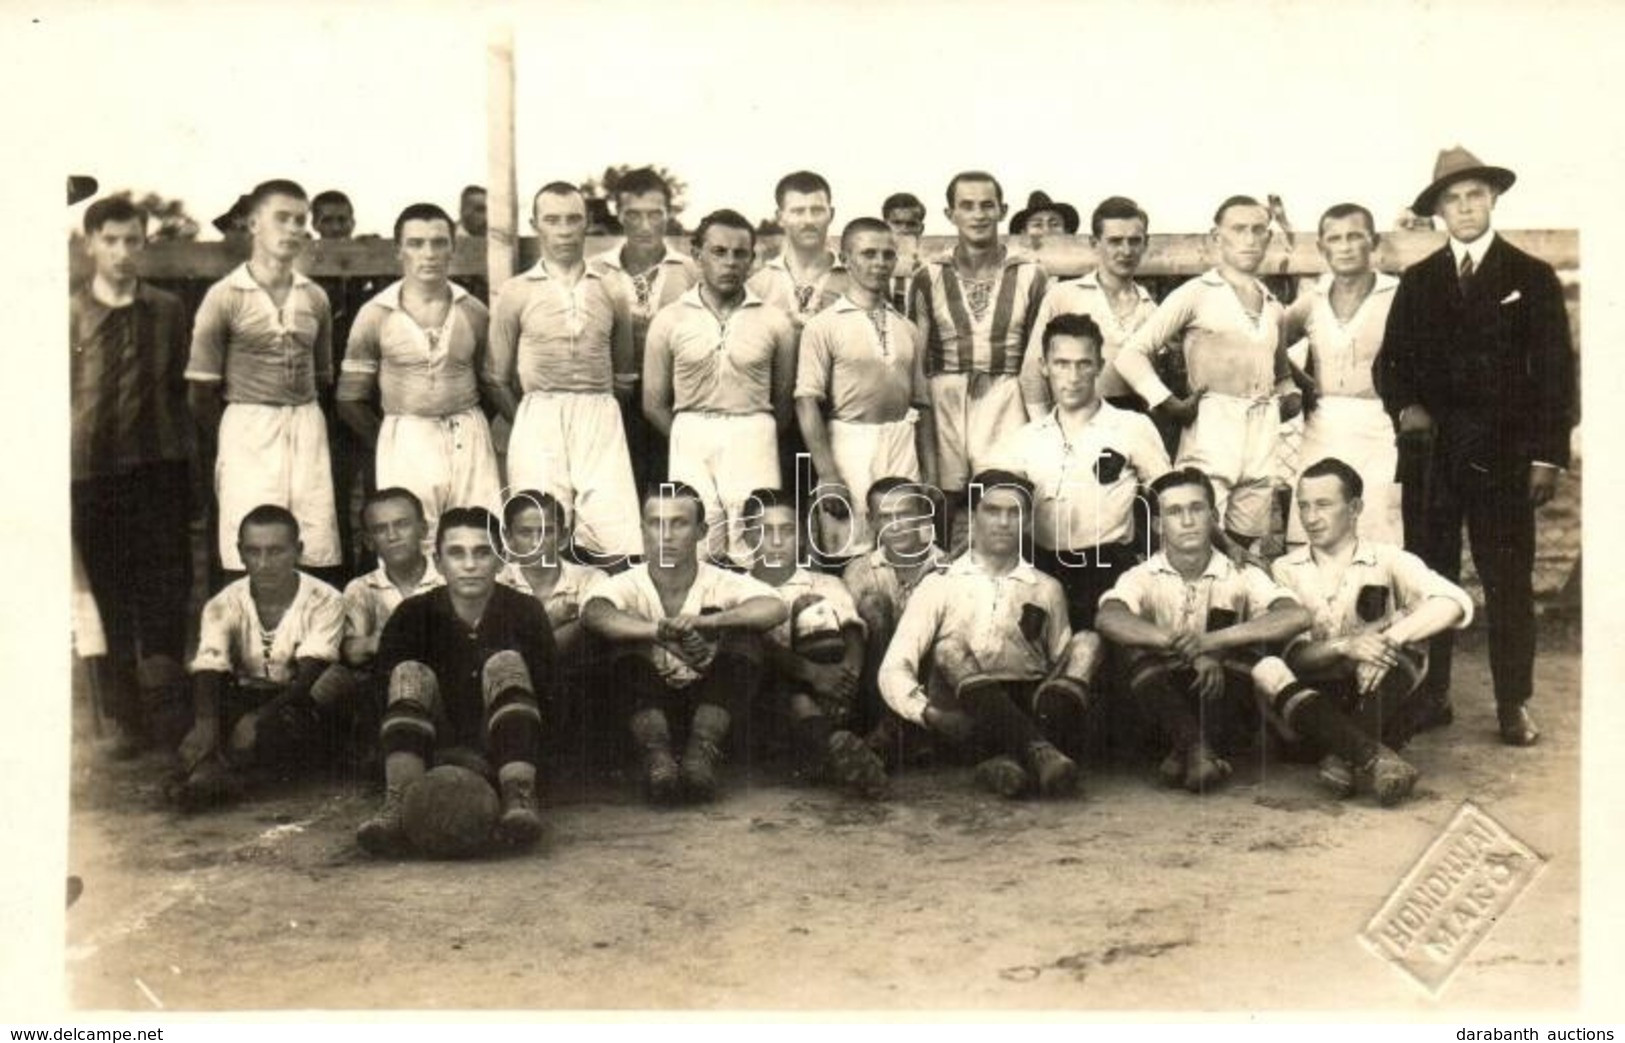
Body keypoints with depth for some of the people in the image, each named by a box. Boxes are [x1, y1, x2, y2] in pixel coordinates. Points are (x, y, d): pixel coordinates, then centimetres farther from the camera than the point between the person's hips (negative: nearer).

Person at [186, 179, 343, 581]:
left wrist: (304, 426, 11)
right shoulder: (225, 297, -2)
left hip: (308, 426, 4)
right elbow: (201, 391, 0)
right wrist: (229, 445, 3)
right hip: (248, 429, -4)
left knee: (319, 555, -2)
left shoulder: (314, 298, 11)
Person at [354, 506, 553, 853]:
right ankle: (399, 804, -40)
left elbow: (546, 696, -6)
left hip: (501, 755, -1)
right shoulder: (414, 615, -1)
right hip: (435, 757, 1)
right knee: (410, 673, -21)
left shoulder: (524, 612, -2)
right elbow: (382, 689, -8)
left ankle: (519, 795, -40)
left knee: (505, 663, -22)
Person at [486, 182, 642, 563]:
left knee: (618, 539, -10)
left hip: (601, 418, 1)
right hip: (538, 419, -1)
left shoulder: (609, 290, 12)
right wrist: (527, 421, 5)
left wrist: (598, 412, 10)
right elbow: (496, 378, 10)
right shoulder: (515, 293, 8)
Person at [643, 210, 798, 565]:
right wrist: (691, 439, 7)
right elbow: (654, 403, 9)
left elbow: (784, 401, 12)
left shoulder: (773, 321, 5)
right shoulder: (670, 320, 6)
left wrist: (757, 439, 9)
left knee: (754, 554, -6)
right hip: (691, 438, 0)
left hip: (753, 437, 0)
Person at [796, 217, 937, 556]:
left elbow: (921, 404, 16)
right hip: (851, 444, -4)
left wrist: (931, 476, 10)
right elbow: (807, 402, -8)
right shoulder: (824, 325, -2)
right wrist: (828, 476, -14)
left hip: (903, 449, 4)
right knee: (849, 557, -2)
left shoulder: (907, 330, 13)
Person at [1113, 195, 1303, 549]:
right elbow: (1131, 353, -5)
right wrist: (1168, 404, -11)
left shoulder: (1273, 306, 18)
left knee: (1245, 550, 7)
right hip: (1210, 432, -6)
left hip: (1264, 439, 6)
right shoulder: (1196, 294, 1)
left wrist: (1292, 395, 13)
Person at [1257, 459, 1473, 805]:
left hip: (1378, 701, 0)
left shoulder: (1386, 560, 3)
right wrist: (1344, 647, -27)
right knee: (1267, 672, -29)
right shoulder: (1286, 569, 7)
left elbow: (1453, 602, -17)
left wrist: (1387, 641, -32)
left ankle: (1345, 757, -36)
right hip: (1317, 699, 1)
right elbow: (1295, 654, -6)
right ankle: (1373, 757, -42)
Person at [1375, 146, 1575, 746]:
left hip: (1503, 454, -2)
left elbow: (1554, 371, 2)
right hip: (1431, 452, 2)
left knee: (1508, 580, -1)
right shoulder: (1417, 282, 12)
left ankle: (1514, 704, 5)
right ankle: (1430, 695, 10)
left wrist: (1547, 456, -5)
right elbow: (1391, 361, 13)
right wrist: (1405, 405, -8)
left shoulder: (1532, 278, 5)